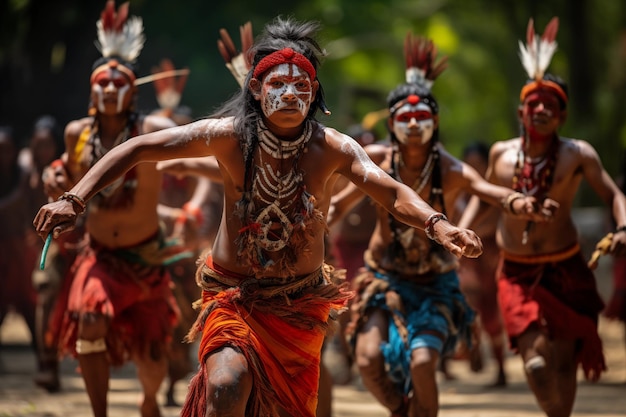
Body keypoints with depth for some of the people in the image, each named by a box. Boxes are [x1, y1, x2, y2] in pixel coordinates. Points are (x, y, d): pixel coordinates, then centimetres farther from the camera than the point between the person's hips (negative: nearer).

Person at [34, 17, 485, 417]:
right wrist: (75, 200, -23)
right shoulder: (231, 136, -15)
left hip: (301, 303, 2)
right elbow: (136, 150, -13)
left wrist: (438, 225, -46)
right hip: (232, 295, -2)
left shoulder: (333, 149, -14)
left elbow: (393, 193, -25)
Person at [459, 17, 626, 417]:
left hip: (566, 271, -1)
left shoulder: (578, 155, -7)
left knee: (563, 361, 2)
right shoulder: (501, 154, 1)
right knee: (536, 362, -11)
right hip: (518, 274, 1)